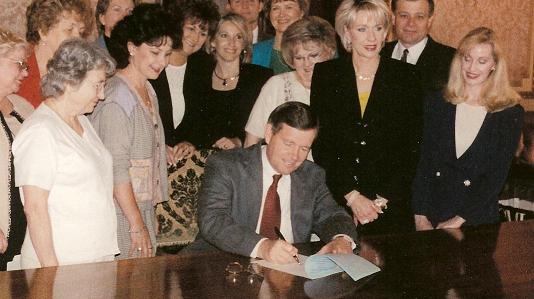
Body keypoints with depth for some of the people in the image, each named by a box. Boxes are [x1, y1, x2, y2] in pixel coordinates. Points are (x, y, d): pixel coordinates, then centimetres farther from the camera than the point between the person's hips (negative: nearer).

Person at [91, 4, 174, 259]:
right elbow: (116, 169, -18)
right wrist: (137, 225, -18)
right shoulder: (117, 98, -15)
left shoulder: (148, 91, 12)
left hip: (143, 208, 8)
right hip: (122, 216, -8)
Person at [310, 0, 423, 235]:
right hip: (334, 201, 0)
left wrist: (382, 198, -8)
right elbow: (320, 143, -1)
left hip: (390, 205, 0)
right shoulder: (325, 74, 2)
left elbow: (412, 146, 0)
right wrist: (352, 196, -9)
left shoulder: (406, 76, 2)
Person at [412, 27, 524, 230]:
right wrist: (420, 217, -9)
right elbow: (422, 162, -2)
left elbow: (497, 176, -7)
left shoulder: (511, 113, -4)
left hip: (478, 221, -2)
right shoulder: (437, 103, 2)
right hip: (431, 216, 2)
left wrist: (458, 221, -12)